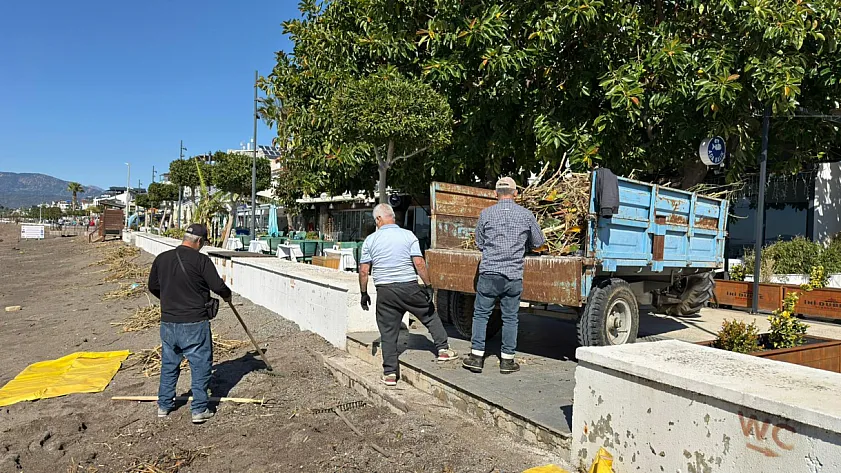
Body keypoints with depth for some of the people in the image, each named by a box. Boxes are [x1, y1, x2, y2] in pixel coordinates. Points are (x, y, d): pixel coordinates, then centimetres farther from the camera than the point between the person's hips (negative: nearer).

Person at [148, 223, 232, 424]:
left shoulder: (161, 258, 3)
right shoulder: (201, 260, -14)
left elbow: (153, 287, 15)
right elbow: (218, 286, -14)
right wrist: (227, 295, 8)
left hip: (168, 322, 6)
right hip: (194, 324, -5)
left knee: (169, 364, 20)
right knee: (200, 365, 6)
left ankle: (164, 405, 32)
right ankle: (199, 409, 9)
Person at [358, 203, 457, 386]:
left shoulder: (370, 240, 1)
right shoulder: (408, 235, -3)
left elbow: (363, 271, 1)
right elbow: (419, 263, -9)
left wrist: (364, 293, 11)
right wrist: (428, 286, -2)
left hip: (385, 291, 1)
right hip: (410, 287, -1)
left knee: (388, 333, 8)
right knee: (430, 315, 22)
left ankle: (390, 373, 12)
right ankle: (443, 349, 24)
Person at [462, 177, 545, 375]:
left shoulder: (486, 214, 0)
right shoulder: (527, 215, 2)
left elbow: (479, 244, 9)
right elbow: (538, 243, 13)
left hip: (489, 273, -1)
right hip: (514, 276, 1)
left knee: (481, 314, 10)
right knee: (510, 318, 10)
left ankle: (477, 356, 12)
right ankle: (507, 360, 17)